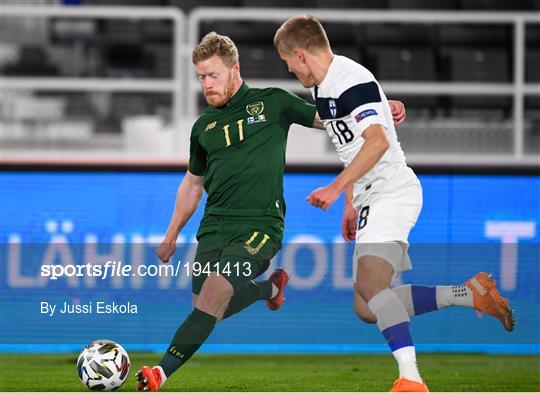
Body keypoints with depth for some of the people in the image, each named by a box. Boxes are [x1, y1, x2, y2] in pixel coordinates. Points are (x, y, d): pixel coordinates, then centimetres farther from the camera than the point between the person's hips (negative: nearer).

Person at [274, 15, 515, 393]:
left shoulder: (353, 80, -16)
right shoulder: (323, 88, 16)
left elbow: (377, 141, -28)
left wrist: (336, 188, -30)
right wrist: (350, 205, 27)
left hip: (392, 190, -10)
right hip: (371, 198, 10)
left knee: (370, 283, -29)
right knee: (367, 309, 7)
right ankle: (471, 294, 12)